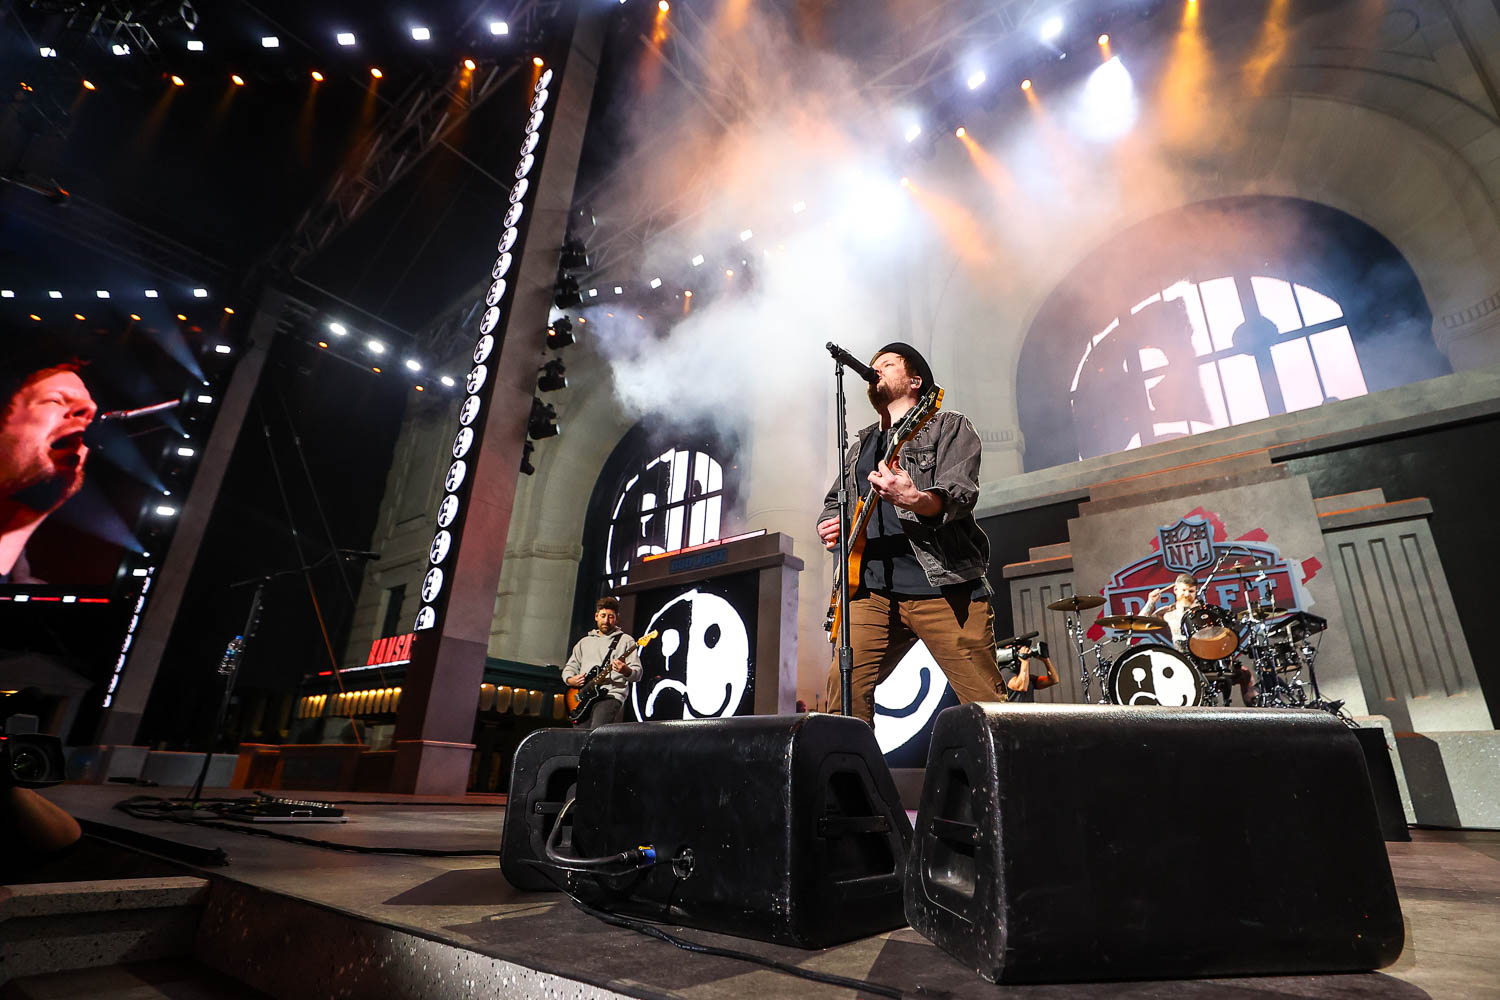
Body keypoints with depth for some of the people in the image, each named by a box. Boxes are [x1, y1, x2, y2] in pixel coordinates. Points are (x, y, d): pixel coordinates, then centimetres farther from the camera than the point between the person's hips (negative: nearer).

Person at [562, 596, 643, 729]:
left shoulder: (625, 641, 8)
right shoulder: (584, 642, 23)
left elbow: (637, 674, 0)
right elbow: (569, 666, 24)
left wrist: (626, 671, -22)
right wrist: (570, 680, 2)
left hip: (610, 695, -5)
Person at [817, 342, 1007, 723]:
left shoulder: (949, 427, 6)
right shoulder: (860, 445, 25)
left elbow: (961, 494, -10)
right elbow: (834, 502, 32)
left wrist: (916, 500, -32)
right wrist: (828, 526, 7)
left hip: (943, 585, -4)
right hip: (872, 588, 5)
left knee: (987, 704, -5)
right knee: (844, 693, -5)